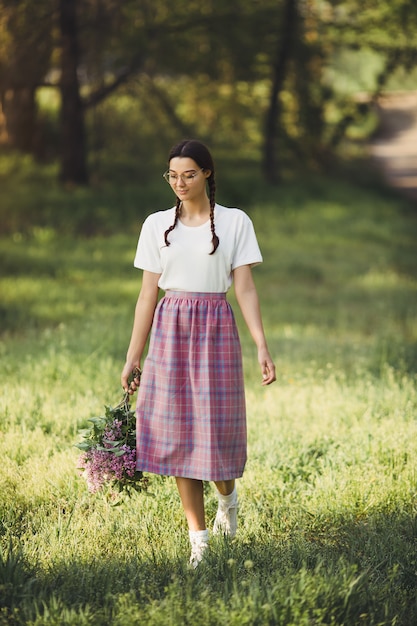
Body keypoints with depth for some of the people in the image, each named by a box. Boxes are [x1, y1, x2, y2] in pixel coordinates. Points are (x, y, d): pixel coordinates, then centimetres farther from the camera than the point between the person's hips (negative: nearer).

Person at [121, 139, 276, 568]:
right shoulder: (157, 225, 6)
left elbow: (245, 289, -2)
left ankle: (227, 495, 33)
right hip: (170, 328, 2)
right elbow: (147, 295, 7)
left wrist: (262, 346, -12)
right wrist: (132, 357, 5)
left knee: (216, 427, -2)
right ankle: (198, 537, 8)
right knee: (177, 431, 0)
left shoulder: (234, 222, 1)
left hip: (215, 327, -2)